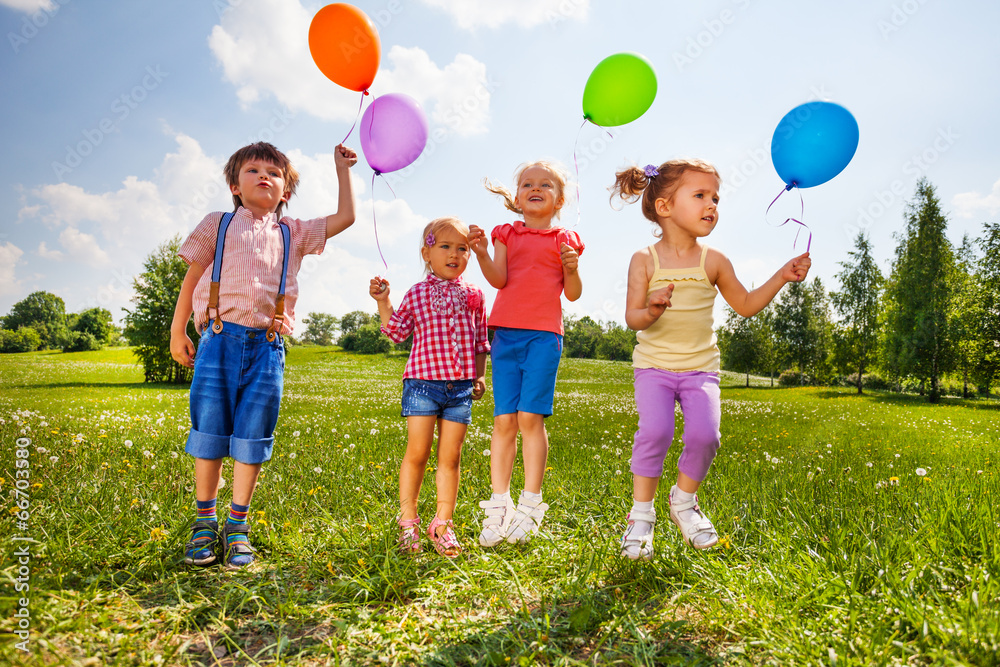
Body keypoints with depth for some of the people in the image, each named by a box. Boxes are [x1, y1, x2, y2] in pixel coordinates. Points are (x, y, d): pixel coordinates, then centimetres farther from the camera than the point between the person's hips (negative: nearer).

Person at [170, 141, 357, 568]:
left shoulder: (293, 234, 16)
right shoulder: (218, 224, 12)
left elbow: (345, 217, 17)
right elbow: (192, 279, 10)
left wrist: (342, 170, 21)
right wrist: (177, 332, 6)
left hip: (266, 345, 1)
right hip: (220, 338, -1)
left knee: (252, 438, 3)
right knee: (208, 433, 3)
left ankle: (237, 526, 15)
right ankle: (205, 522, 17)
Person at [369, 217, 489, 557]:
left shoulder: (473, 296, 9)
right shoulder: (416, 294, 4)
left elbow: (481, 341, 14)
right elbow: (396, 331, 3)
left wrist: (480, 375, 8)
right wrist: (383, 301, -7)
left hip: (461, 387, 2)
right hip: (424, 379, -2)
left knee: (450, 457, 5)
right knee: (417, 453, 0)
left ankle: (442, 524, 16)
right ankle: (408, 522, 15)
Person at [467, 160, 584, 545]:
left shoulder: (564, 240, 11)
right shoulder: (506, 235, 14)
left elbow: (573, 295, 9)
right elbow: (498, 280, -1)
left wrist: (571, 270, -10)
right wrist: (481, 253, -17)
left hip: (544, 335, -1)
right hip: (506, 332, 2)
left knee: (530, 417, -7)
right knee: (503, 420, 0)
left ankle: (530, 506, 5)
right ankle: (499, 506, 10)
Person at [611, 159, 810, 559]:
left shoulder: (713, 262, 2)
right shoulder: (645, 260, -5)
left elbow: (746, 305, 11)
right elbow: (632, 318, -11)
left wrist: (781, 278, -1)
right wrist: (651, 311, -33)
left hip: (700, 368, 2)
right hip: (654, 365, -2)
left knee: (705, 434, -16)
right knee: (655, 431, -22)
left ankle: (684, 500, 14)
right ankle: (641, 515, -2)